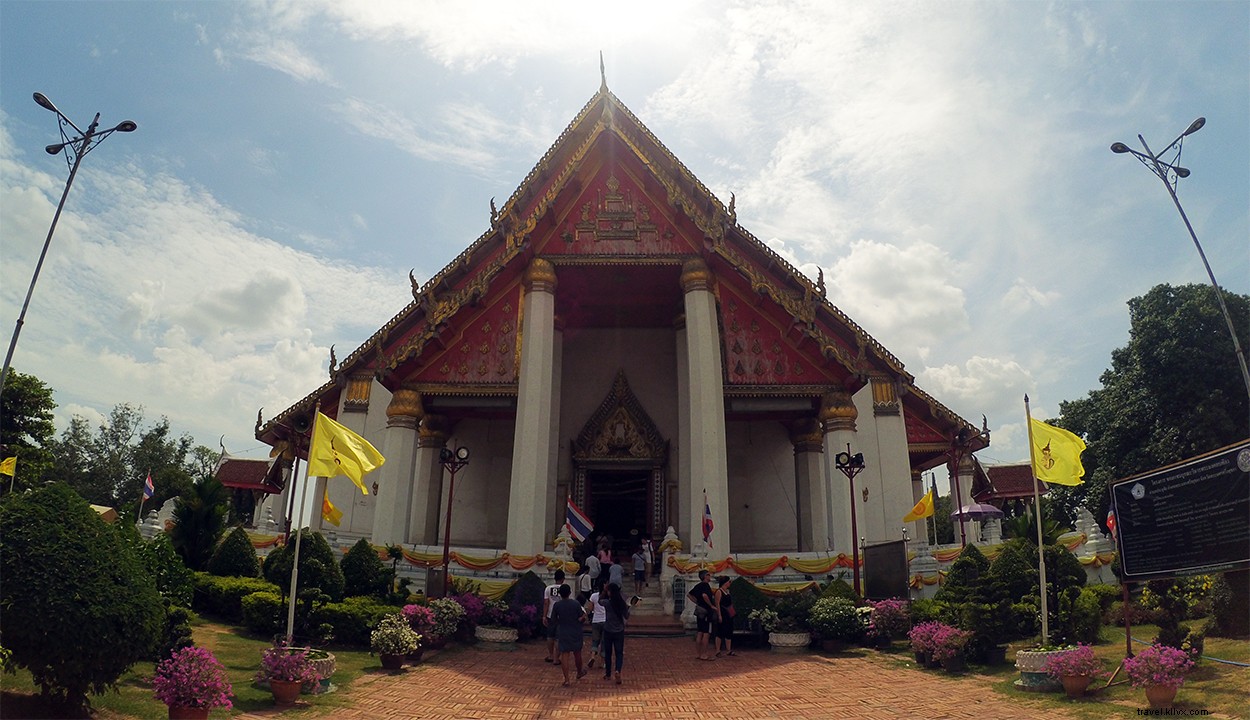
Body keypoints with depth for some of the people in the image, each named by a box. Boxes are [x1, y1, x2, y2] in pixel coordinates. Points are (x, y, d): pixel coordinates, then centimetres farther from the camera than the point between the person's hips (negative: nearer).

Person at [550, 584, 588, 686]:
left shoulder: (556, 605, -9)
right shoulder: (576, 604, -13)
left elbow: (553, 621, -3)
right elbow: (582, 618, -9)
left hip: (563, 633, 0)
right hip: (576, 633, 0)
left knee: (564, 655, 4)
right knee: (577, 653, 18)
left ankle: (566, 679, 0)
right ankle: (579, 672, 39)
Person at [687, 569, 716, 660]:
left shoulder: (698, 586, 13)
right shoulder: (706, 585, -14)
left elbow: (688, 595, 20)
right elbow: (704, 595, -32)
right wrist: (711, 605, -19)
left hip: (699, 612, 9)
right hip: (706, 612, -9)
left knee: (700, 633, 12)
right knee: (706, 633, -5)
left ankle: (700, 653, 16)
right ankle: (704, 654, -4)